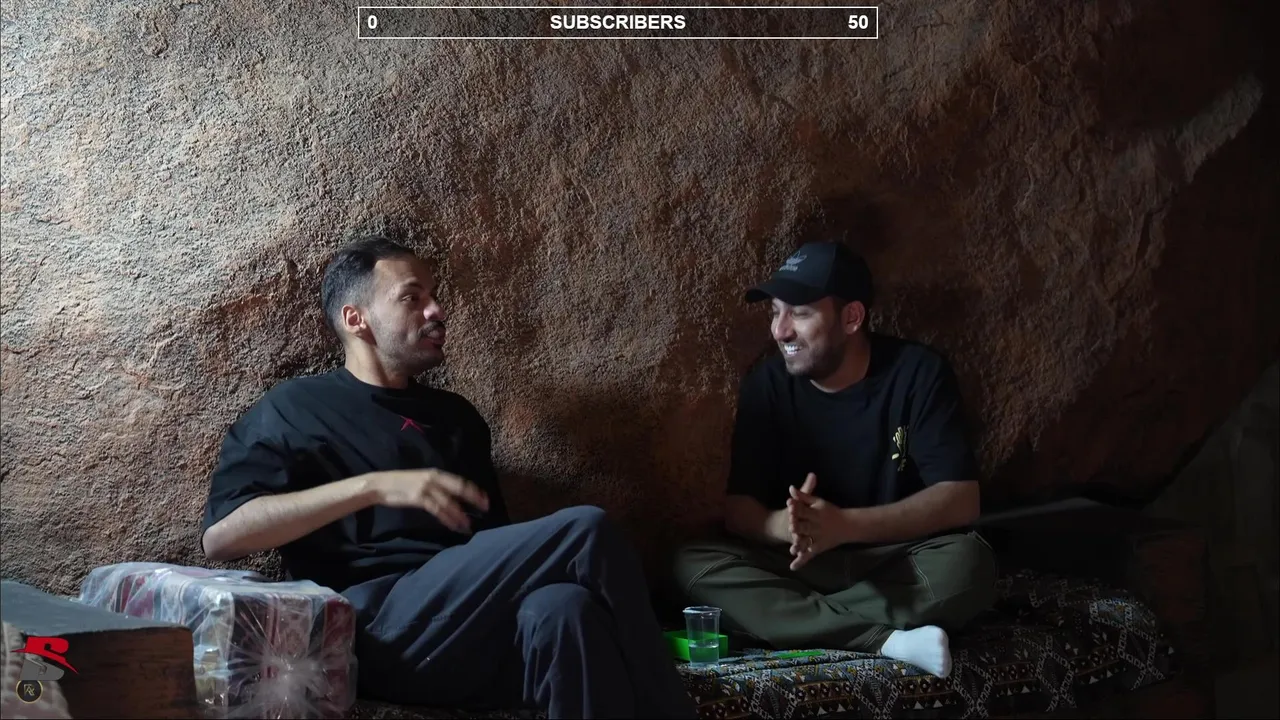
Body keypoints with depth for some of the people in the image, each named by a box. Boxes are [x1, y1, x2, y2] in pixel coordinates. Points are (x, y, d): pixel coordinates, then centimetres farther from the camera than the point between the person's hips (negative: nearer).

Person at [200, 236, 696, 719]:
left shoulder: (456, 416, 28)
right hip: (376, 633, -5)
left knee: (563, 609, -34)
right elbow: (219, 536, -3)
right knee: (584, 533, -25)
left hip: (483, 634, 5)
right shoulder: (295, 409, 11)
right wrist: (372, 487, -13)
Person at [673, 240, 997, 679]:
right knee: (694, 565, -25)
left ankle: (789, 618, -21)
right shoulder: (767, 382, -4)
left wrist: (845, 525, -31)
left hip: (895, 560, -2)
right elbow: (738, 506, -7)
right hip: (799, 563, 2)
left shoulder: (918, 373, -11)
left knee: (967, 564, -34)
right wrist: (782, 525, -32)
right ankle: (886, 641, -31)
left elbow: (961, 500, -18)